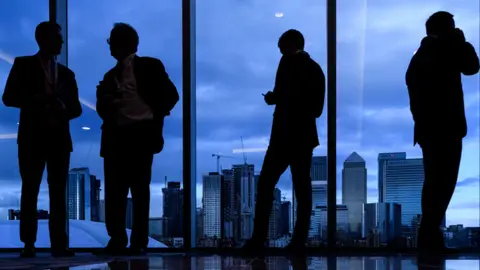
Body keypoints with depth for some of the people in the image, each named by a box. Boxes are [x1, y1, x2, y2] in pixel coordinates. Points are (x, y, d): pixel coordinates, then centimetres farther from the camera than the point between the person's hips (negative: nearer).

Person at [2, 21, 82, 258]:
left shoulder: (66, 73, 16)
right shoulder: (23, 65, 5)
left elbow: (76, 108, 12)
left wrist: (62, 108, -10)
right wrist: (38, 99, -17)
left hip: (59, 138, 4)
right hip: (32, 137, -3)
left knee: (58, 193, 1)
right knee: (30, 192, -2)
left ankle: (59, 244, 2)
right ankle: (28, 244, 1)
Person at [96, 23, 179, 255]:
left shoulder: (150, 66, 5)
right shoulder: (111, 76, 21)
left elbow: (170, 95, 0)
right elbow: (103, 106, 18)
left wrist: (155, 117, -6)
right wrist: (105, 101, -3)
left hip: (140, 135, -5)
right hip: (116, 137, 5)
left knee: (140, 189, -3)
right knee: (114, 191, 0)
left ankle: (139, 242, 0)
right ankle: (117, 240, 5)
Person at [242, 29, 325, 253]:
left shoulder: (289, 63, -8)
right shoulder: (316, 69, 11)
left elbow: (280, 94, -18)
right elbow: (317, 108, 12)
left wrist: (272, 98, 3)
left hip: (285, 135, -7)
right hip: (306, 136, 7)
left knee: (266, 184, -2)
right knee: (302, 187, 6)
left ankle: (258, 240, -7)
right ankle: (299, 241, 4)